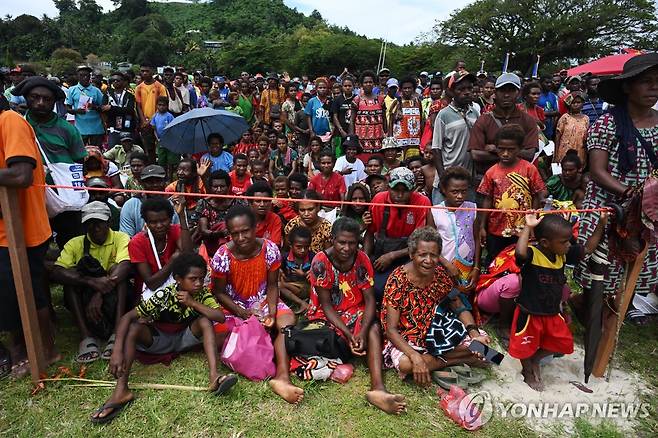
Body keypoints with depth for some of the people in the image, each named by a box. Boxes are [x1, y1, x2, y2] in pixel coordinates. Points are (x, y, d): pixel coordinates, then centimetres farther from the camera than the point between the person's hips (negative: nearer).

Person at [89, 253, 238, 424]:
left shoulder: (202, 293, -17)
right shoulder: (164, 296, -25)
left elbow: (220, 317, -29)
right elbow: (127, 317, -29)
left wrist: (193, 303, -33)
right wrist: (117, 350, -40)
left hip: (185, 338, 2)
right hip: (160, 339, -1)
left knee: (205, 321, -26)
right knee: (135, 326, -29)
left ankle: (214, 376, -37)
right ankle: (121, 390, -35)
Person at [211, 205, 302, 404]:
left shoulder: (269, 249, -17)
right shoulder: (223, 256, -19)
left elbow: (272, 286, -5)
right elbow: (219, 292, -8)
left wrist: (271, 312, -21)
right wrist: (242, 313, -19)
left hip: (263, 301, 0)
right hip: (233, 306, 0)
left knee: (288, 321, -27)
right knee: (220, 332, -27)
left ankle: (282, 376, -35)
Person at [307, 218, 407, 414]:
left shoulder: (362, 259, -10)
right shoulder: (321, 261, -18)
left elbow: (370, 299, -11)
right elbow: (326, 305, -15)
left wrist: (363, 330, -27)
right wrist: (347, 333, -25)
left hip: (354, 312, 1)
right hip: (326, 315, -1)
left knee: (374, 328, -27)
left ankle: (378, 387, -41)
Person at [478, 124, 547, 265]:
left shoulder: (529, 169, -8)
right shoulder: (492, 173, -3)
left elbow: (538, 195, -4)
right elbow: (487, 200, 1)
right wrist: (482, 227, 1)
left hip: (522, 229, -1)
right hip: (496, 229, 2)